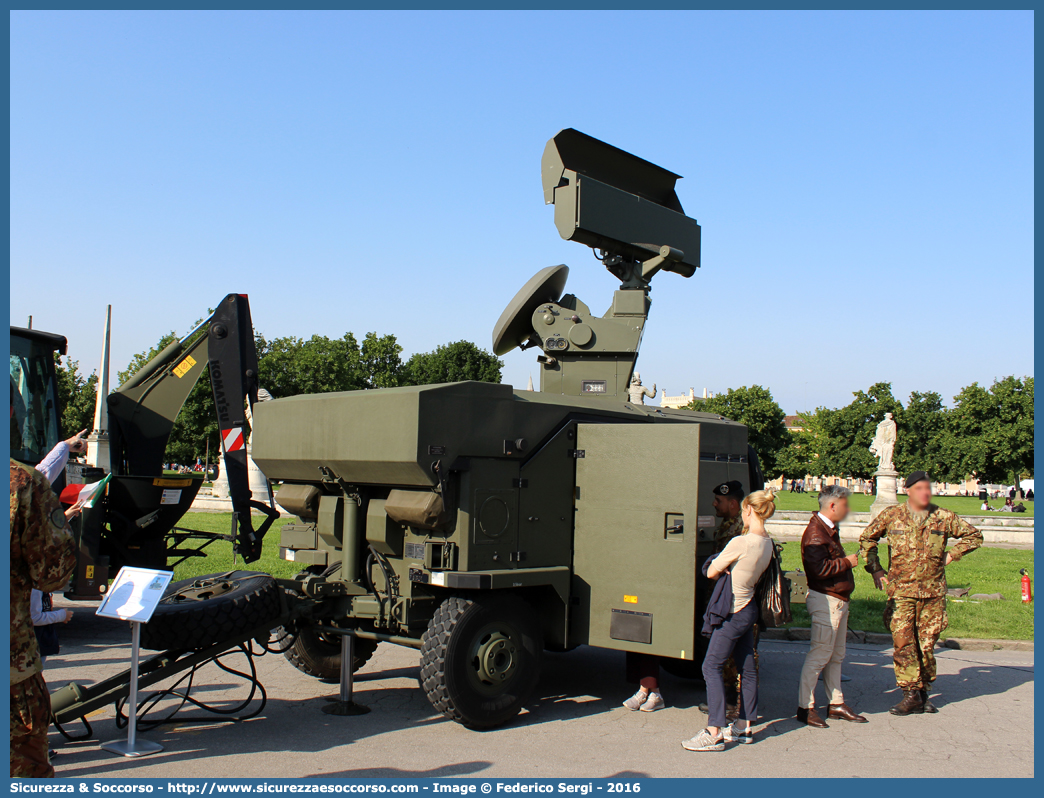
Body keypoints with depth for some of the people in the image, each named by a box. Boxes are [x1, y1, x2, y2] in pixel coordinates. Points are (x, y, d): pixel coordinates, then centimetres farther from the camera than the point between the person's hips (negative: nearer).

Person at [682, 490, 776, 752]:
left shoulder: (740, 543, -22)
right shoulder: (767, 543, 3)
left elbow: (712, 572, -11)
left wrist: (719, 565, 6)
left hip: (735, 612, -9)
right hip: (750, 609, 9)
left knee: (712, 666, -5)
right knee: (747, 668, 15)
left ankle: (714, 733, -7)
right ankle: (745, 727, 25)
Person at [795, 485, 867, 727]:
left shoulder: (830, 530, 16)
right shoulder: (815, 532, -19)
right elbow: (820, 568, -27)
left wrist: (847, 560, 10)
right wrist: (847, 562, -16)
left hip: (838, 601, 10)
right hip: (825, 600, -10)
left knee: (836, 656, 16)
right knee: (819, 655, -6)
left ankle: (837, 704, 25)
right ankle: (805, 707, 1)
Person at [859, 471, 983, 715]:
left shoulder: (944, 518, 3)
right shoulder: (891, 515, 0)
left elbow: (973, 535, 17)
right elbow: (866, 538, 13)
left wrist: (951, 555, 6)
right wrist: (875, 569, 6)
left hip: (933, 591, 1)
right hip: (901, 591, -1)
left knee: (927, 643, 7)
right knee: (903, 643, -6)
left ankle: (924, 691, 22)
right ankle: (911, 694, 1)